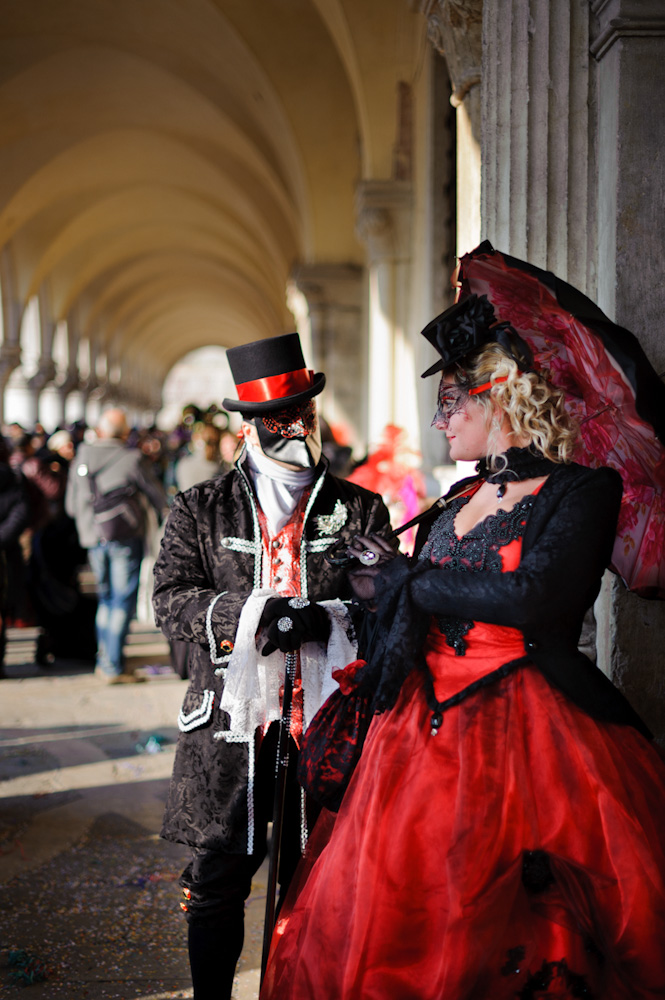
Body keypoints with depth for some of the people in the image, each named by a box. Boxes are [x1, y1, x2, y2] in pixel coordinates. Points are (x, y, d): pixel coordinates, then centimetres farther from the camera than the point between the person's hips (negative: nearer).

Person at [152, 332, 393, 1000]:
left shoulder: (360, 510, 8)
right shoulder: (200, 510, 7)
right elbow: (171, 598, -2)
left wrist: (328, 620, -18)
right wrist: (248, 615, -18)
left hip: (326, 721, 1)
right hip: (230, 721, 0)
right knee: (218, 878, 4)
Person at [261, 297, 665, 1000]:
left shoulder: (583, 492, -3)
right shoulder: (454, 505, 18)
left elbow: (537, 597, -19)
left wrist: (406, 583, -8)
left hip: (525, 728, -6)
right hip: (426, 726, 6)